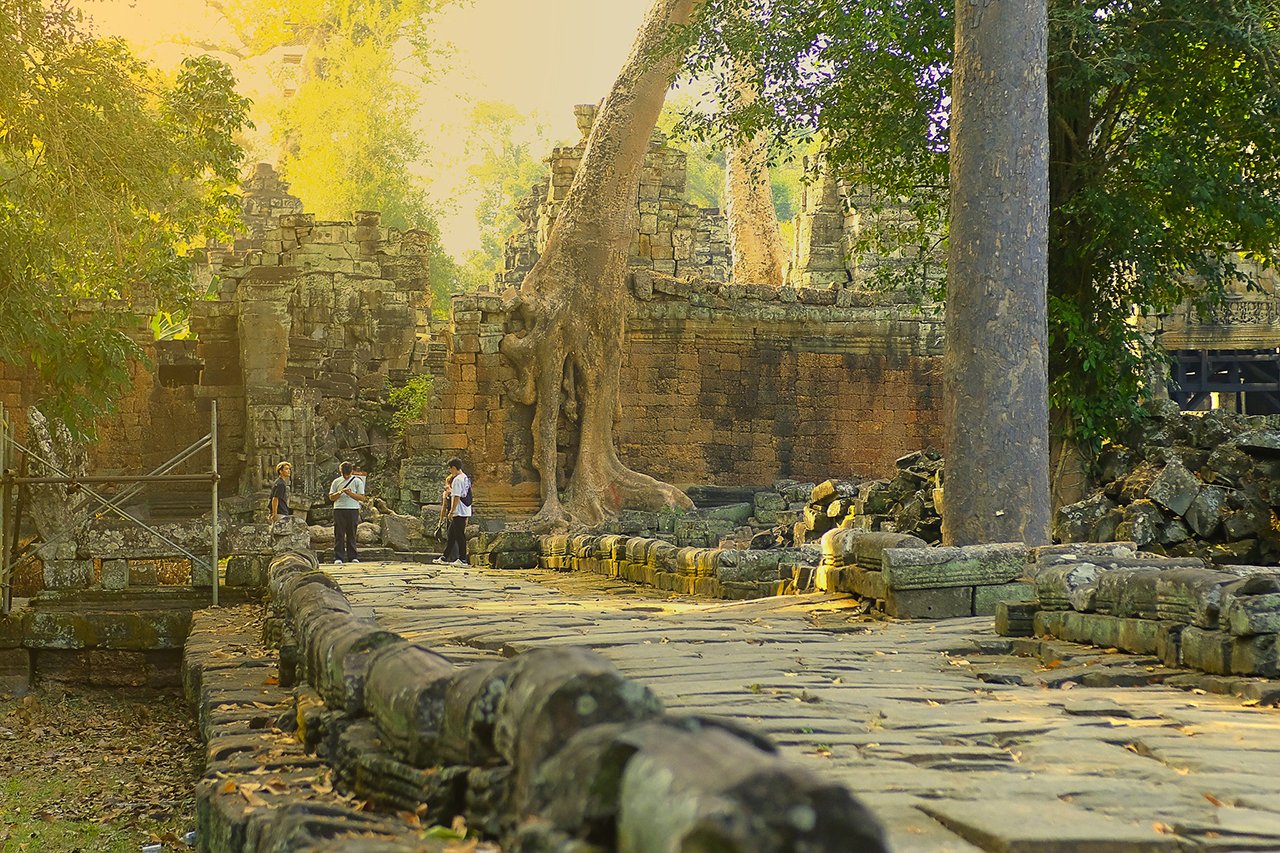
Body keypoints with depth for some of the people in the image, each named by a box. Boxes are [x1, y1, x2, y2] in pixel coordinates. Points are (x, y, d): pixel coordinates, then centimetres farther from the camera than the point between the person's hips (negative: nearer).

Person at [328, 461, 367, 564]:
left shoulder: (357, 481, 7)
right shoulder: (336, 482, 12)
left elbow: (362, 498, 1)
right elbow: (331, 497, 9)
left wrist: (350, 493, -12)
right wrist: (340, 492, -9)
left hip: (353, 510, -1)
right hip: (339, 509, 1)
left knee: (351, 534, 1)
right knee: (339, 535, -4)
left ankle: (353, 557, 6)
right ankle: (338, 557, -4)